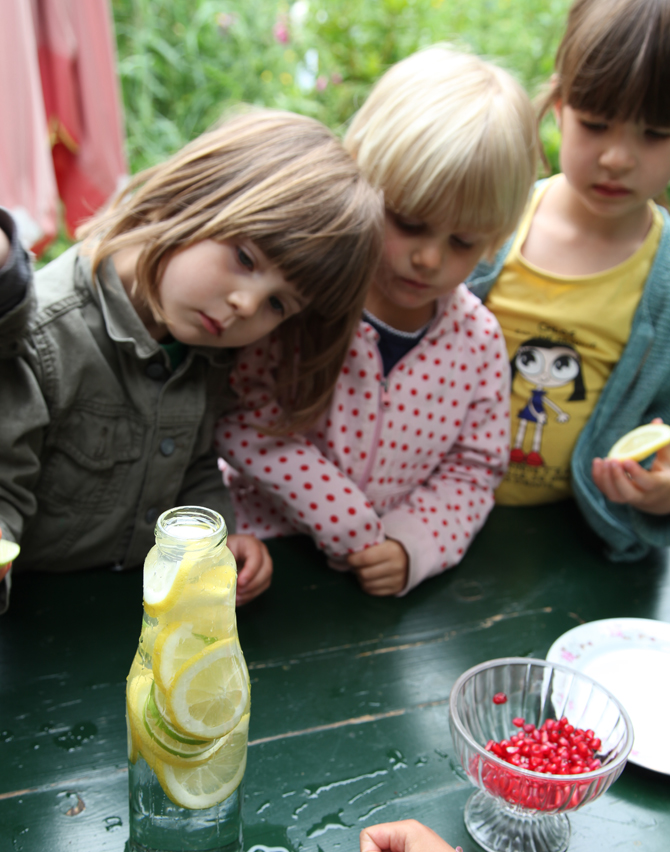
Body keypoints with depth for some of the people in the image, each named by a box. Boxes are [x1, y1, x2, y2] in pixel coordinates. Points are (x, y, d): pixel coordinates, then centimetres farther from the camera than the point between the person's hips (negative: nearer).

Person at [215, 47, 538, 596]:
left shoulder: (478, 339, -3)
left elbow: (473, 468, 4)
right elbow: (249, 421, -17)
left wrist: (410, 546, -12)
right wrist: (353, 529, -16)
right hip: (257, 554, -4)